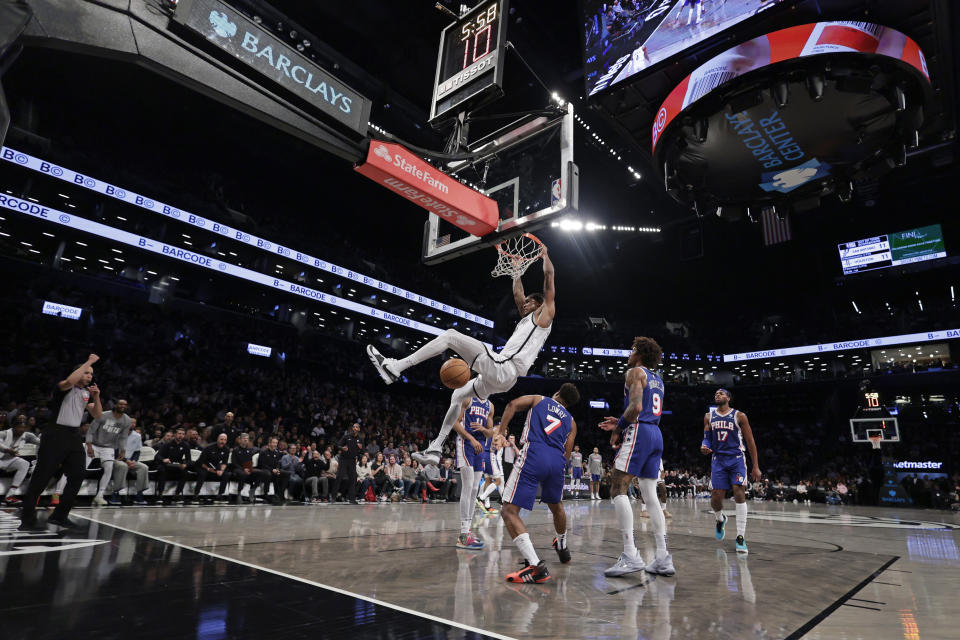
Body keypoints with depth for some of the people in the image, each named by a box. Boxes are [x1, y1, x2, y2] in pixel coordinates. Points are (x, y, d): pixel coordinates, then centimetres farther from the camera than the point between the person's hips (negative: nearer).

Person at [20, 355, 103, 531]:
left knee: (77, 476, 5)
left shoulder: (87, 392, 15)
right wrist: (89, 362, -27)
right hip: (56, 434, -7)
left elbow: (97, 415, 12)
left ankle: (59, 516, 17)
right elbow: (69, 381, -33)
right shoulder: (65, 387, -6)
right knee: (41, 477, -5)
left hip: (74, 436, 7)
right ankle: (27, 520, 2)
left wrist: (96, 396, -4)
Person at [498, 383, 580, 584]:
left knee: (509, 511, -4)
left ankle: (536, 565, -19)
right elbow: (567, 454, 19)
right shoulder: (570, 421, 28)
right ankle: (563, 549, 54)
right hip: (557, 460, 5)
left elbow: (513, 404, 3)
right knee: (555, 505, 32)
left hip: (534, 455, -4)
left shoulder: (538, 399, 23)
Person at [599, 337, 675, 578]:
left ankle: (630, 555, -18)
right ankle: (663, 558, 7)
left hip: (639, 432, -9)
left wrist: (618, 429, -4)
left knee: (618, 488, -11)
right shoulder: (658, 379, 24)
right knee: (650, 495, 9)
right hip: (656, 434, 9)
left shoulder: (635, 371, -3)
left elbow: (636, 407, -16)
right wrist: (621, 423, 22)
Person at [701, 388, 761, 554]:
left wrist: (755, 467, 0)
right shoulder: (709, 417, 9)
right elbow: (707, 438, 12)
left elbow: (750, 441, 2)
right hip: (718, 460, 2)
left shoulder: (739, 416, 0)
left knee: (739, 493, -15)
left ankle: (740, 537, -8)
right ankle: (720, 519, 32)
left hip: (736, 459, -2)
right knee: (716, 496, -3)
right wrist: (704, 447, -14)